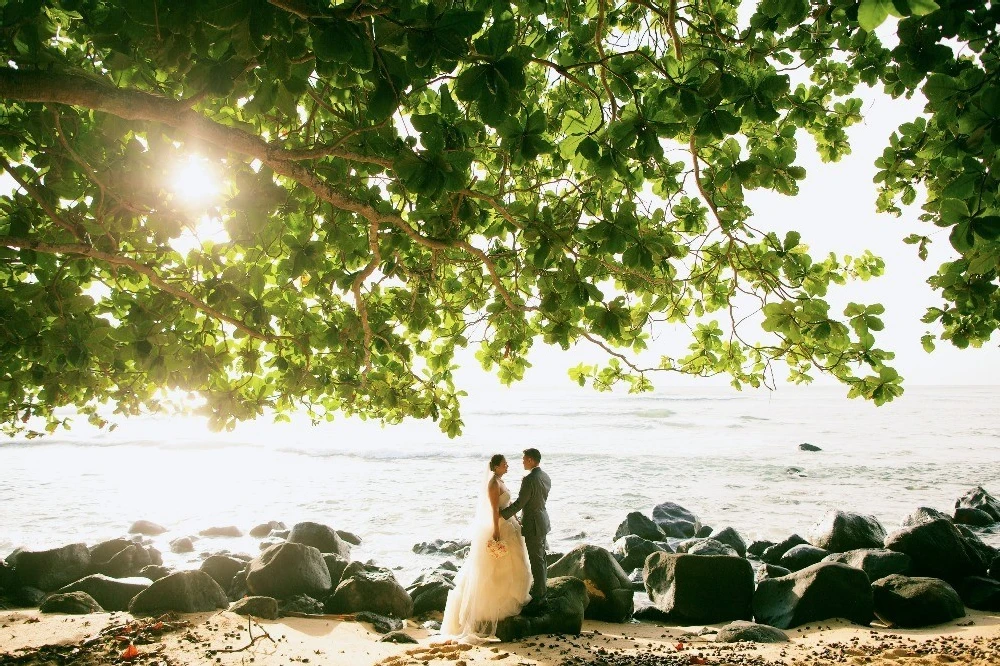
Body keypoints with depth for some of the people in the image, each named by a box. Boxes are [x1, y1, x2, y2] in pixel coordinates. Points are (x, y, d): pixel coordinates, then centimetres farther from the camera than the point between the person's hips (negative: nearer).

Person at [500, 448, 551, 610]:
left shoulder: (529, 480, -24)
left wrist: (500, 515, -14)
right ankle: (541, 592, 32)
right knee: (540, 559, 19)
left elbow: (519, 504, -23)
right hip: (542, 521, 9)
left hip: (532, 525, -9)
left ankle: (538, 600, 7)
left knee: (536, 562, -1)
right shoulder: (545, 477, 5)